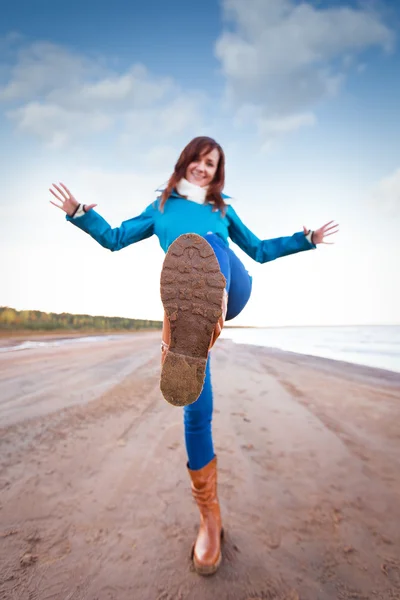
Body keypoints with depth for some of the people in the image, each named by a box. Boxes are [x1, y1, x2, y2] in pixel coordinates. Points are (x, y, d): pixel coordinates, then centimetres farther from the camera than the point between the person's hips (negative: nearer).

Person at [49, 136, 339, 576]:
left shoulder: (223, 210, 34)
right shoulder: (160, 207, 31)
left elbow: (260, 250, 35)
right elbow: (115, 238, 27)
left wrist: (307, 239, 31)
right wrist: (79, 213, 14)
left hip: (231, 290, 1)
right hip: (188, 305, 0)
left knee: (199, 244, -34)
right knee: (196, 409, -7)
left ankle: (182, 344, -64)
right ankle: (209, 516, 11)